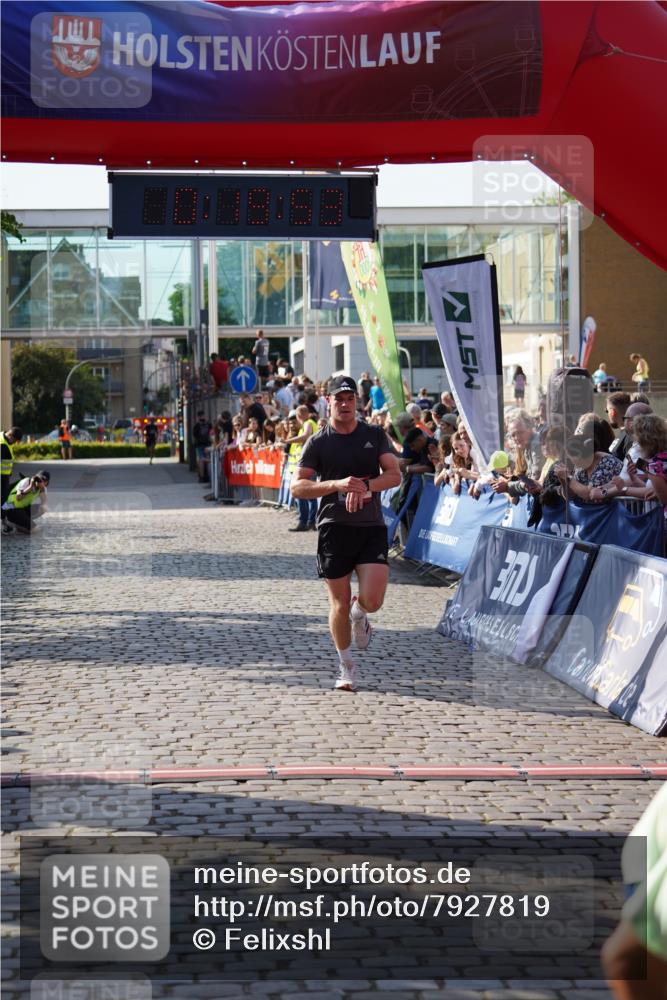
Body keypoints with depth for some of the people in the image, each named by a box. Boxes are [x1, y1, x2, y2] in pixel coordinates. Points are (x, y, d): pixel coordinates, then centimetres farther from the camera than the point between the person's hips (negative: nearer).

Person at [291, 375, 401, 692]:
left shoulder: (374, 435, 7)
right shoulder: (318, 442, 2)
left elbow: (394, 474, 0)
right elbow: (297, 486, -5)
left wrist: (365, 485, -19)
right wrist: (336, 484, -20)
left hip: (371, 526, 1)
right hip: (334, 527, -1)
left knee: (372, 599, -12)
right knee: (339, 603, 1)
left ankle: (359, 615, 26)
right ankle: (346, 667, 20)